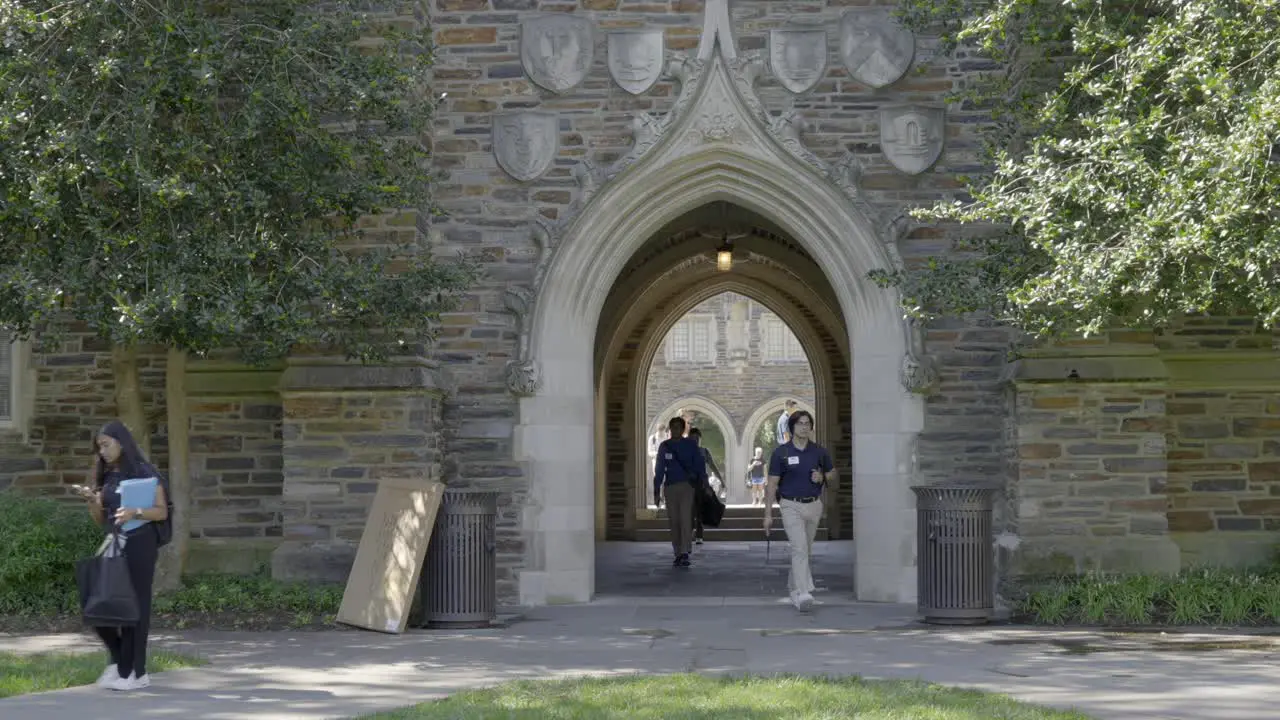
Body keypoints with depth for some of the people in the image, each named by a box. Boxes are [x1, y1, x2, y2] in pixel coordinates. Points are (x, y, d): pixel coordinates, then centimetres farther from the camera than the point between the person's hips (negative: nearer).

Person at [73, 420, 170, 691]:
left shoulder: (144, 473, -3)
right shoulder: (106, 476, 14)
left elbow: (162, 512, -7)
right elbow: (100, 519, 16)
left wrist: (135, 512, -24)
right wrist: (92, 500, -4)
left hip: (139, 544, -6)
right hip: (113, 544, 6)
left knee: (134, 605, -5)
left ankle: (135, 672, 2)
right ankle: (120, 660, 18)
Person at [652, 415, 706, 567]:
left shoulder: (690, 444, 3)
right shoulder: (664, 446, 8)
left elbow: (700, 465, 5)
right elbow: (659, 469, 10)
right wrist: (657, 492, 7)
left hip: (687, 485, -3)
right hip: (670, 487, 3)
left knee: (686, 519, -15)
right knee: (673, 521, 3)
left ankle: (685, 554, -21)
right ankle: (678, 554, 11)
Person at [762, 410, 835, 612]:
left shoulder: (819, 452, 3)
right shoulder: (781, 453, -4)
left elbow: (832, 474, 16)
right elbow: (772, 484, -2)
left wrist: (822, 477, -9)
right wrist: (768, 514, -6)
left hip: (814, 505, 4)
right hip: (791, 506, -4)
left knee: (805, 550, 15)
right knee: (799, 548, -17)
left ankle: (793, 587, 35)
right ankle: (803, 594, -26)